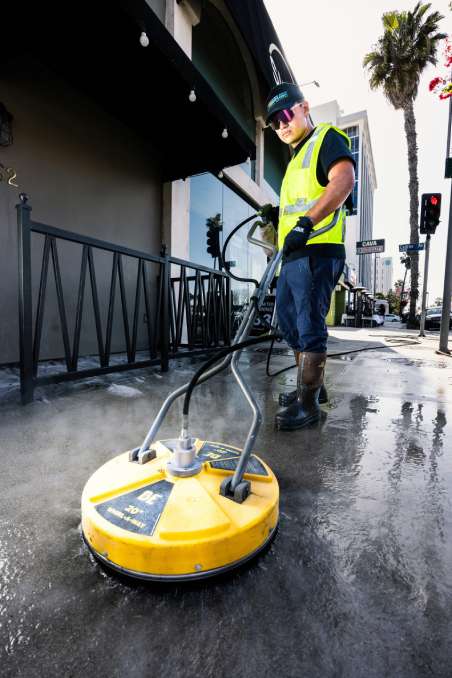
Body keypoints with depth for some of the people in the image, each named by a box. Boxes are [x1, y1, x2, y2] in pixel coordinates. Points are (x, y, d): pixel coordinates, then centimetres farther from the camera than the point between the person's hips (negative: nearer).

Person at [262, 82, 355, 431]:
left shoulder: (327, 138, 3)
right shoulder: (296, 158, 29)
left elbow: (344, 180, -17)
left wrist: (306, 222, -26)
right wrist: (280, 217, 13)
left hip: (316, 252, -10)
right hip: (294, 254, 10)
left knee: (310, 327, -10)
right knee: (291, 323, 12)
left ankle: (308, 404, -1)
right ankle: (312, 384, 26)